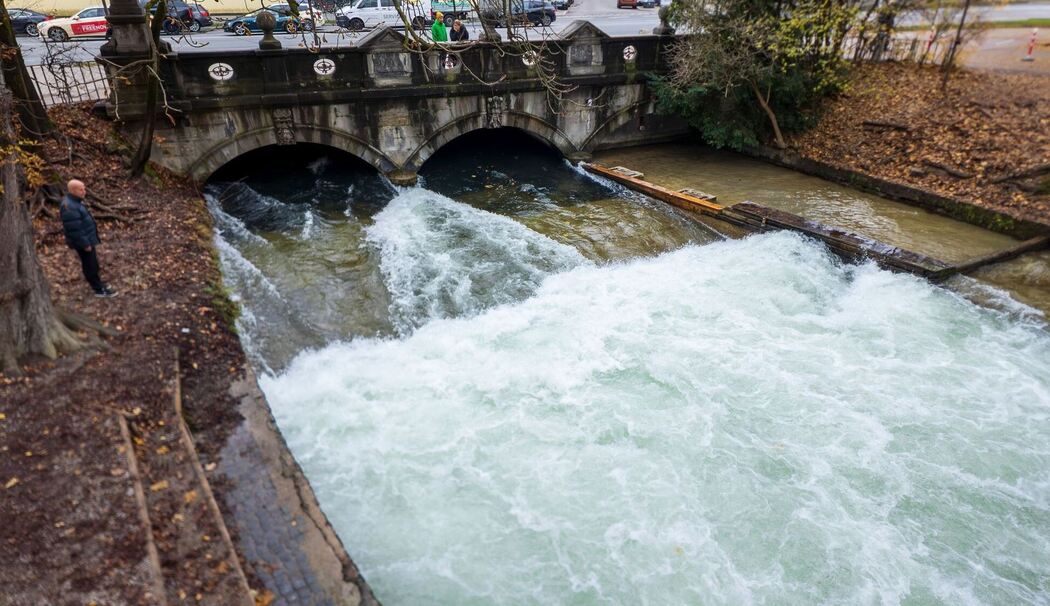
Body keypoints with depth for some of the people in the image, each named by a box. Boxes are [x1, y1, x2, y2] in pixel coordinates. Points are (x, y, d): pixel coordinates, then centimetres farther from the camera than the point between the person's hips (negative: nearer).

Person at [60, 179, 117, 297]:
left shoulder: (74, 201, 5)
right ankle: (99, 290, 12)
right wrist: (85, 244, -20)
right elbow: (75, 230, -26)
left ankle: (98, 283, 36)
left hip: (87, 238, 10)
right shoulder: (69, 207, -28)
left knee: (93, 263, 21)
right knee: (90, 265, 2)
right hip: (82, 241, -10)